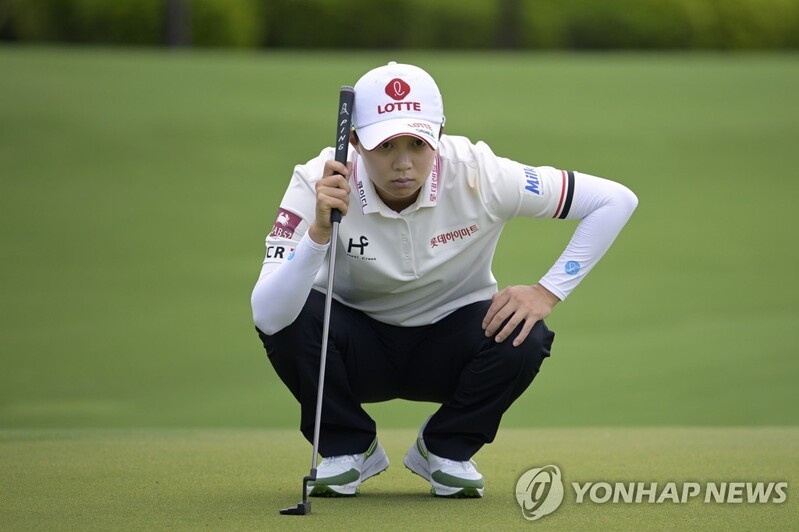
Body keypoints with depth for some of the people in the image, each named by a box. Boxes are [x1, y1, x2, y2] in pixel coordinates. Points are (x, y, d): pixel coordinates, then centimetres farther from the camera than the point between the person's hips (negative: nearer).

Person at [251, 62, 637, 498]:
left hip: (445, 349, 1)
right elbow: (267, 318, -35)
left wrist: (546, 294, -24)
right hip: (359, 346, -1)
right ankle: (347, 449, -3)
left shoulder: (477, 175, -24)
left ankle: (446, 451, 0)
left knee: (522, 336, -30)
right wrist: (319, 231, -48)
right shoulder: (318, 184, -26)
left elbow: (615, 201, -18)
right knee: (293, 316, -31)